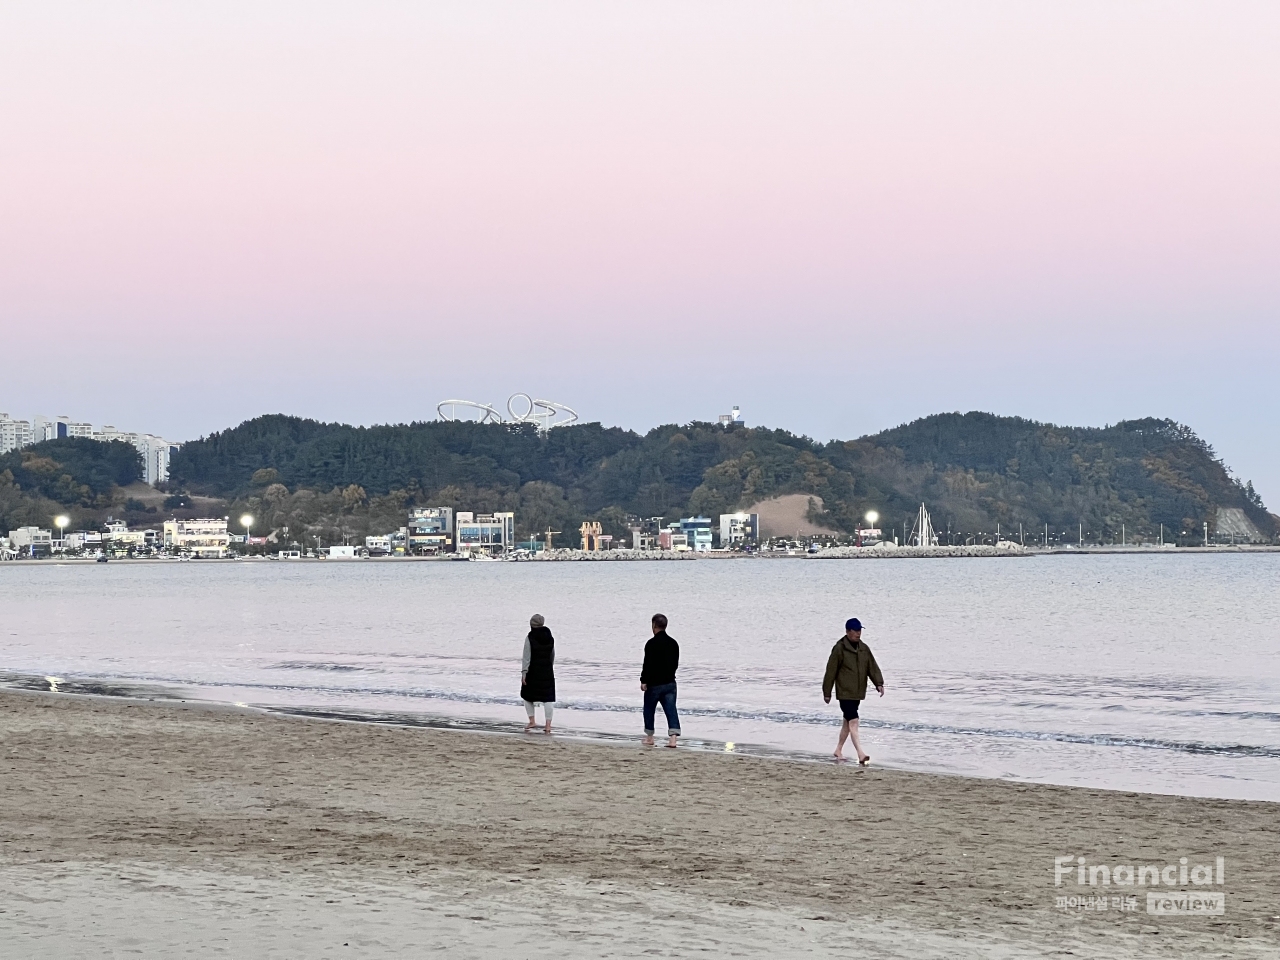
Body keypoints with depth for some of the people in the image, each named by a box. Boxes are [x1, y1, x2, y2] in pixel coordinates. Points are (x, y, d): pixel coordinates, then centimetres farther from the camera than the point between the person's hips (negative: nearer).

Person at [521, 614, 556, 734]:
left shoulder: (530, 638, -10)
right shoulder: (550, 638, 5)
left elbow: (527, 657, -12)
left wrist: (524, 672, -10)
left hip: (533, 671, -3)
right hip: (547, 672, 3)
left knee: (527, 696, 15)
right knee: (548, 698, 3)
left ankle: (532, 722, 10)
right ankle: (548, 725, -3)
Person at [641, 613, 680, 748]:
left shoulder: (652, 643, -14)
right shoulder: (673, 643, 7)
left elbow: (648, 665, -17)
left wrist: (644, 681, -11)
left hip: (654, 684, -5)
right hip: (670, 682, 5)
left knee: (649, 710, 12)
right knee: (671, 710, -1)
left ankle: (649, 737, 20)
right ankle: (673, 737, -13)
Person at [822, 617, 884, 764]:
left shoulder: (864, 649, 10)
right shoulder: (839, 649, -9)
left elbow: (872, 667, 8)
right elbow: (831, 671, -6)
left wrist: (879, 683, -8)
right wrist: (827, 692, -4)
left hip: (858, 693, 7)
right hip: (845, 692, -7)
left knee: (848, 721, 15)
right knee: (853, 721, -15)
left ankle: (839, 750, 30)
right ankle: (860, 755, -22)